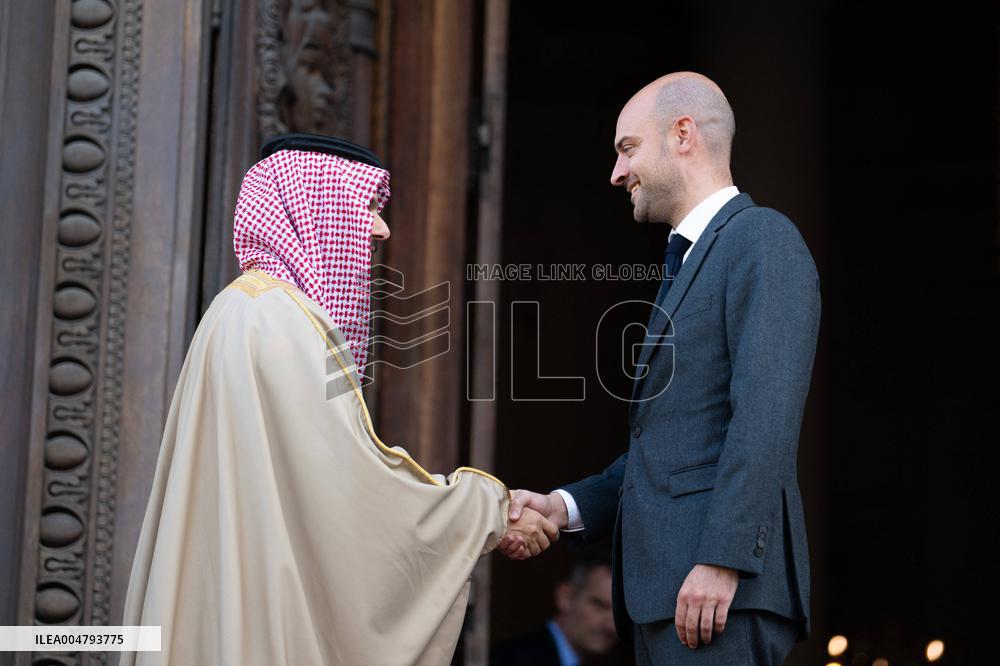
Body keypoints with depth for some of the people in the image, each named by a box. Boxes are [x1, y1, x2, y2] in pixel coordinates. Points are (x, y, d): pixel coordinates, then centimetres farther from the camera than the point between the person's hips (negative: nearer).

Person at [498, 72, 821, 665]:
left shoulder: (763, 239, -5)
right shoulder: (689, 265, 26)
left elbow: (765, 415, -17)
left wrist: (721, 561, -23)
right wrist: (566, 507, 11)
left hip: (723, 589, -9)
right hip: (667, 587, 9)